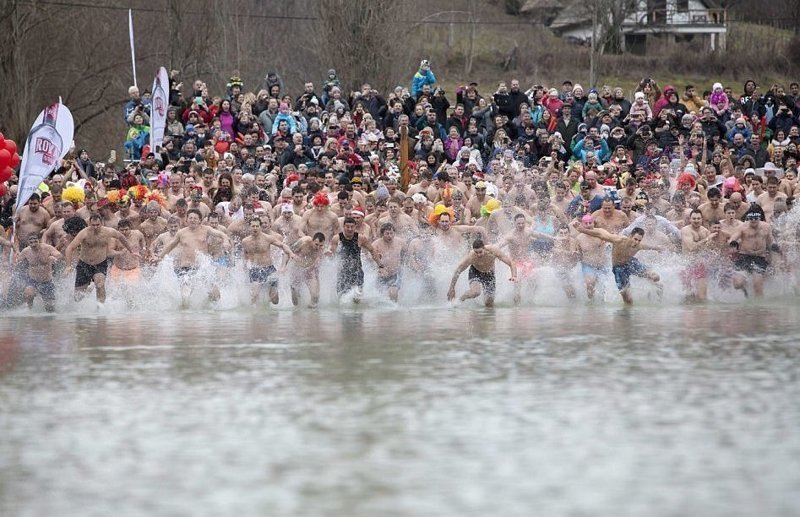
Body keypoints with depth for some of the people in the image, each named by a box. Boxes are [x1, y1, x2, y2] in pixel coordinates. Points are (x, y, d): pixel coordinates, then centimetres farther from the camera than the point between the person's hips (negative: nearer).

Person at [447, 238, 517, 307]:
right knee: (475, 292, -32)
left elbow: (511, 263, -25)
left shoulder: (493, 251, -31)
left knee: (489, 304, -4)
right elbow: (458, 271, -18)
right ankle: (461, 299, 0)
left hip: (489, 274, 2)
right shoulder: (470, 257, -32)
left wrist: (514, 276, -43)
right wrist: (452, 288, -13)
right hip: (475, 273, -2)